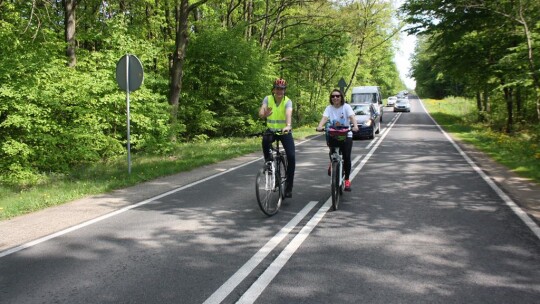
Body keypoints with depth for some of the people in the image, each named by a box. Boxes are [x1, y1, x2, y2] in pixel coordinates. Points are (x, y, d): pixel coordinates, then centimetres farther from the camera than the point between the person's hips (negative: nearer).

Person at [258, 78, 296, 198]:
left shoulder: (287, 101, -14)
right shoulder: (267, 99, -8)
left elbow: (288, 113, -35)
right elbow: (261, 113, -24)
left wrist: (288, 125, -55)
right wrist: (264, 114, -49)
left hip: (285, 131, -1)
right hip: (271, 130, 1)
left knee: (291, 157, -14)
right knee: (265, 140, -36)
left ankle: (289, 187, -1)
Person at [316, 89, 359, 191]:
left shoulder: (346, 107, -2)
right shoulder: (329, 108, 3)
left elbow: (352, 117, -17)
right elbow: (324, 118, -14)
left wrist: (355, 126, -38)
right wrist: (320, 126, -35)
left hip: (346, 135, -1)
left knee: (346, 157, -10)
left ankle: (347, 180, 5)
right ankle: (332, 163, 14)